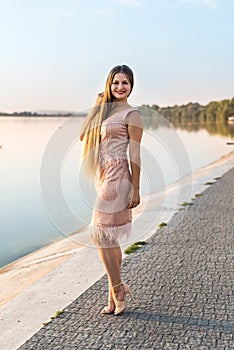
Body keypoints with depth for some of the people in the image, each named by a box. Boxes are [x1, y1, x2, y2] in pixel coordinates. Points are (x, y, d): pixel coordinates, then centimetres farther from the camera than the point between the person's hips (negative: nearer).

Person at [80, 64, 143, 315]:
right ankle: (115, 293, 20)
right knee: (108, 238, 10)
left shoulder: (131, 114, -5)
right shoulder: (105, 110, 17)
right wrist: (96, 106, 9)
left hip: (117, 177, -8)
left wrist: (135, 189, -12)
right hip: (103, 177, 8)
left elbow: (135, 153, -9)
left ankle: (117, 291, 6)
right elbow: (84, 134, 12)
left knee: (100, 234, -8)